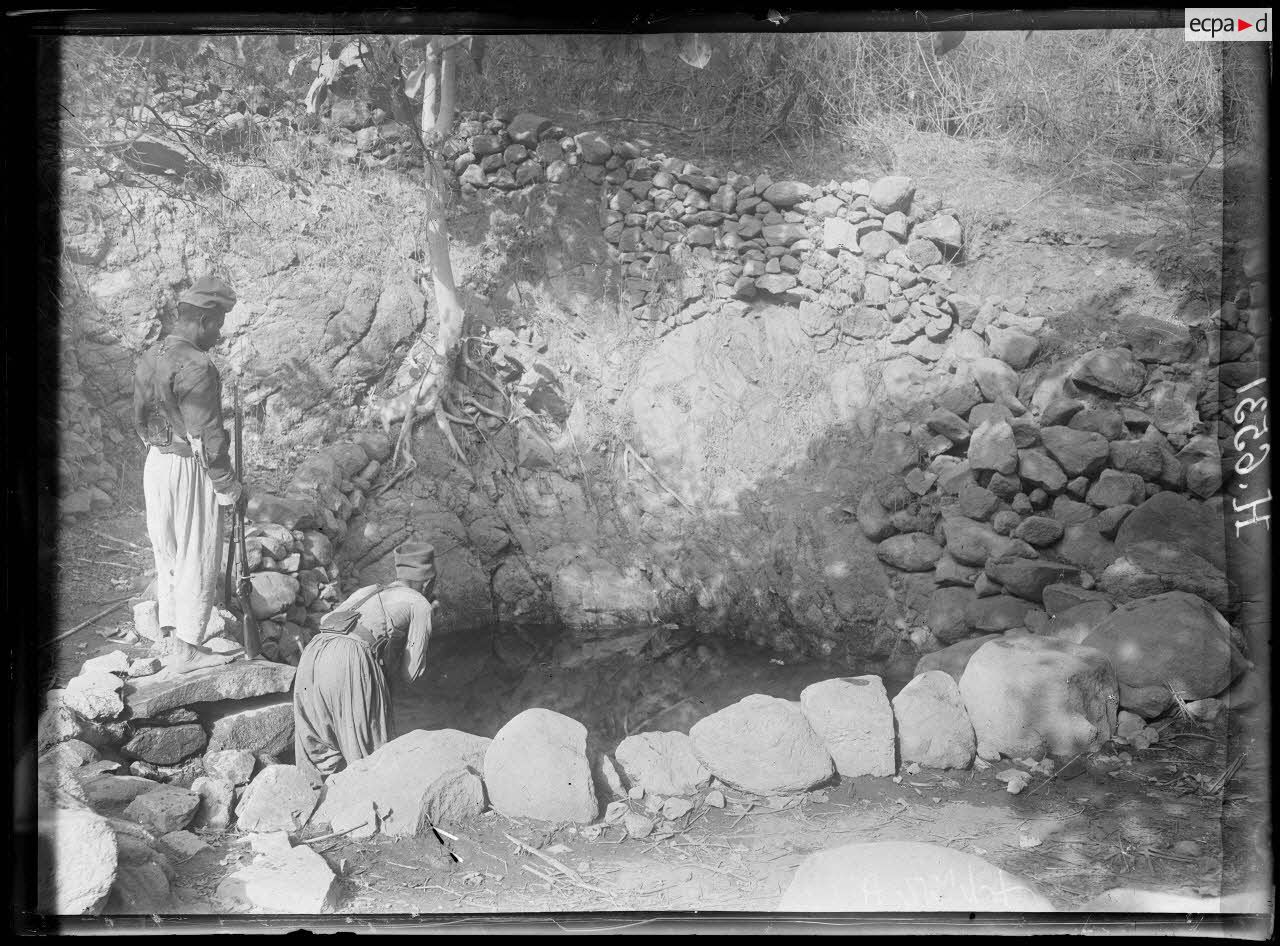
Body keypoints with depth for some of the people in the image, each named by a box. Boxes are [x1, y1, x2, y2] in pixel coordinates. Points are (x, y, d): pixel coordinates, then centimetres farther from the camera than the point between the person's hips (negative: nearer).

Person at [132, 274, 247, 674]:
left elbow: (140, 420, 14)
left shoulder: (150, 357, 7)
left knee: (168, 554, 18)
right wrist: (228, 487, -13)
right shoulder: (195, 366, -20)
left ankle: (171, 636, 26)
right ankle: (186, 649, 10)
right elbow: (208, 436, -21)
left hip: (156, 464, 9)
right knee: (198, 561, 3)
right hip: (192, 468, -9)